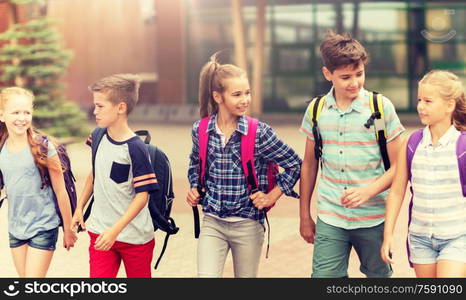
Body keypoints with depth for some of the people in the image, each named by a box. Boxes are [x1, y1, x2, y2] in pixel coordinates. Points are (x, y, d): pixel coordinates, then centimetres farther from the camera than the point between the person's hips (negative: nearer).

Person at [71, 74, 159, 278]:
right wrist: (79, 208, 16)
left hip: (135, 237, -5)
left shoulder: (135, 149, -18)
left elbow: (142, 195, -19)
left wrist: (115, 230, -24)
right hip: (100, 233, 5)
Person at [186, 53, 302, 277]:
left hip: (248, 225, -1)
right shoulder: (201, 130, -2)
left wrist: (272, 196, -4)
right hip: (212, 223, 1)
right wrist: (194, 188, 5)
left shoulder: (259, 133, -11)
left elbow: (294, 164, 0)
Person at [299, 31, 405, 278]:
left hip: (373, 219, -1)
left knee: (379, 276, 12)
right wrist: (304, 215, 14)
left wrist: (368, 191, -20)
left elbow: (397, 166, -3)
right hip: (329, 220, 1)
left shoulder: (381, 107, -5)